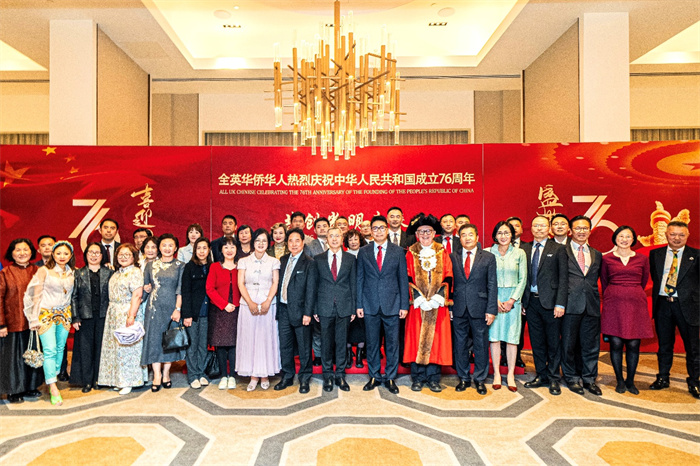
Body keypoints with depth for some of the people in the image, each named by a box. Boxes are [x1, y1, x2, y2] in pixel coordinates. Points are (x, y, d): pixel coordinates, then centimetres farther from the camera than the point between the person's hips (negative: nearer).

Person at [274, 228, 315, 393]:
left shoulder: (309, 263, -8)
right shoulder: (284, 260, 10)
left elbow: (310, 290, -11)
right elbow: (280, 283, 11)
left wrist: (307, 313, -15)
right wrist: (277, 306, 5)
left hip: (299, 309, -5)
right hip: (283, 308, 6)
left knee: (304, 347, 6)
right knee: (285, 345, 14)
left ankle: (304, 379, 20)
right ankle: (287, 376, 29)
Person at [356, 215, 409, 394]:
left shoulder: (398, 251, 4)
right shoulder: (363, 252, 6)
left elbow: (403, 279, 4)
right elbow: (359, 280, 6)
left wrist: (404, 305, -1)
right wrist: (359, 305, 1)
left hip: (392, 304, 0)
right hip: (370, 305, 1)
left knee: (392, 343, 6)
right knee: (372, 343, 9)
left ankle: (390, 378, 21)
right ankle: (374, 377, 24)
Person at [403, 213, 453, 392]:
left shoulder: (442, 252, 7)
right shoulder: (411, 253, 4)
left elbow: (448, 276, 3)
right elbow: (408, 278, 0)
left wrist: (439, 297, -10)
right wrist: (419, 297, -12)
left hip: (438, 304, 1)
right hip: (418, 303, -1)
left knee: (436, 338, 2)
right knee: (417, 339, 0)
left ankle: (433, 379, 12)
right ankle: (418, 378, 10)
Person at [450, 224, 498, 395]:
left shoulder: (488, 258, 2)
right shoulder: (452, 257, 5)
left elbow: (492, 285, 0)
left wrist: (491, 310, -6)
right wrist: (448, 305, 0)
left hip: (479, 308, -1)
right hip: (459, 308, 1)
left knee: (481, 345, 7)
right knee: (460, 344, 9)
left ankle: (480, 379, 23)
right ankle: (464, 378, 24)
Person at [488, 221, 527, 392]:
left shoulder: (519, 253, 4)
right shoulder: (488, 253, 1)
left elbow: (523, 279, 3)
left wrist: (512, 300, -6)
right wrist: (495, 300, -9)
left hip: (513, 299, 1)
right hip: (493, 299, 0)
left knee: (512, 337, 2)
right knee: (494, 336, 2)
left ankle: (510, 375, 13)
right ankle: (496, 374, 12)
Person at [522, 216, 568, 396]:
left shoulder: (558, 249, 0)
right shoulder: (524, 249, 9)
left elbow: (563, 278, -4)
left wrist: (560, 303, -12)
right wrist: (521, 301, 2)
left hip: (550, 301, -3)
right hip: (531, 300, 3)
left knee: (553, 342, 5)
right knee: (536, 341, 11)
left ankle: (553, 378, 18)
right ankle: (541, 376, 23)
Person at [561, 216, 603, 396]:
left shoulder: (597, 255, 15)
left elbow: (596, 279, 20)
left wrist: (595, 297, 7)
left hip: (591, 305, 4)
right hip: (570, 304, -3)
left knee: (591, 344, 9)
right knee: (569, 343, 5)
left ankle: (589, 379, 22)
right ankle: (571, 378, 20)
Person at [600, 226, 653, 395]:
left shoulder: (642, 259, 7)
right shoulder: (606, 259, 5)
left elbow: (643, 282, 16)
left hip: (636, 304, 1)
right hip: (614, 305, -1)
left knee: (633, 344, 2)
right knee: (616, 343, -1)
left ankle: (630, 381, 17)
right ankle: (619, 381, 14)